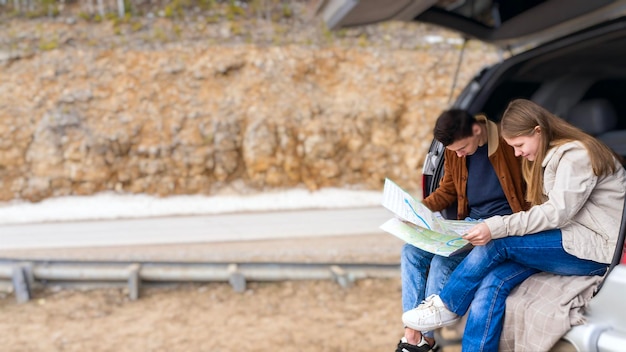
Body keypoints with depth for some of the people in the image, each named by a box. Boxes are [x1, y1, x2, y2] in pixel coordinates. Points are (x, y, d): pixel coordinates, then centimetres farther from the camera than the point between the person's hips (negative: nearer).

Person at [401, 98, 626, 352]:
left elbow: (558, 212, -22)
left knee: (498, 242, -21)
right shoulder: (549, 157, 16)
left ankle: (447, 307, -3)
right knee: (493, 283, -17)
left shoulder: (576, 154, -13)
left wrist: (497, 228, -28)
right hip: (567, 239, 8)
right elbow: (550, 212, 10)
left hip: (595, 248, -8)